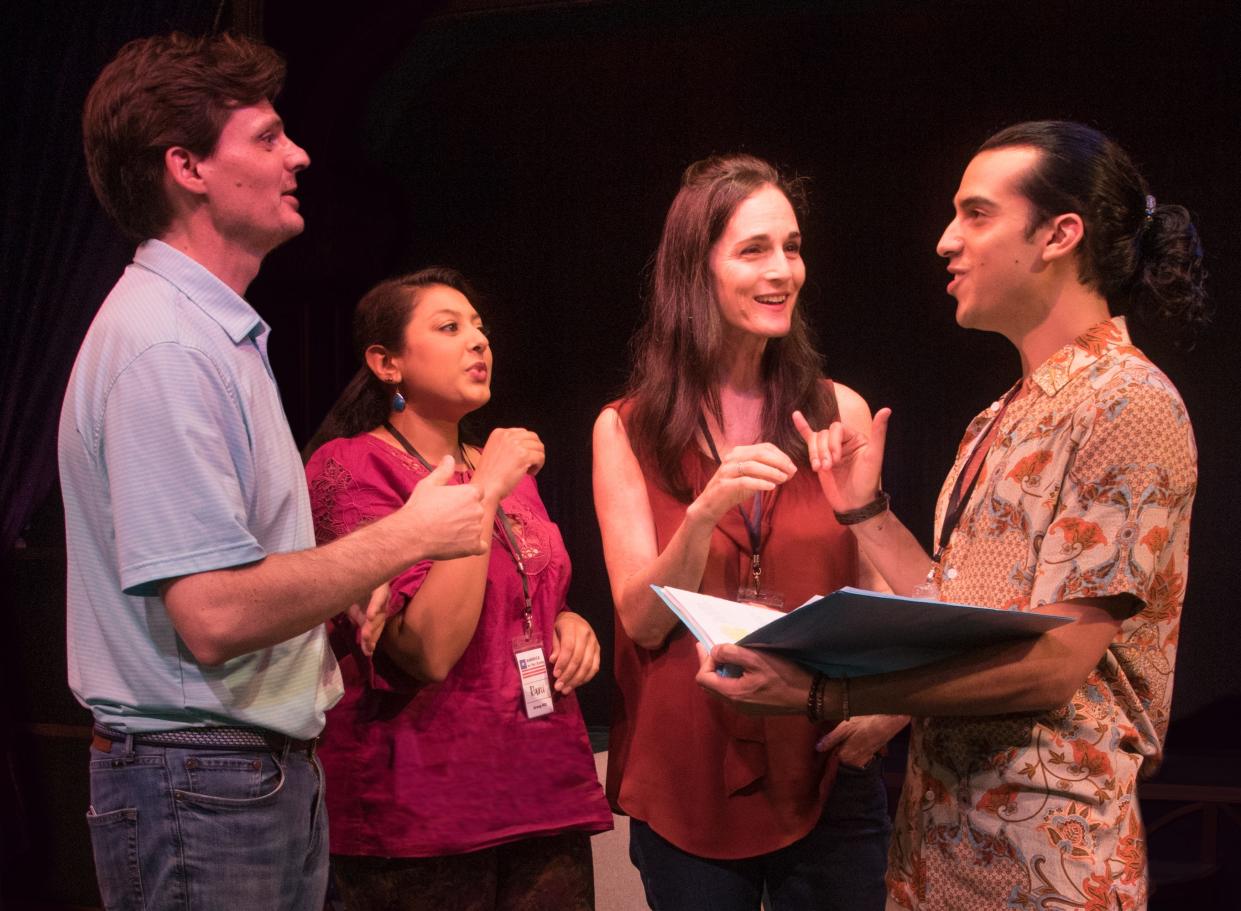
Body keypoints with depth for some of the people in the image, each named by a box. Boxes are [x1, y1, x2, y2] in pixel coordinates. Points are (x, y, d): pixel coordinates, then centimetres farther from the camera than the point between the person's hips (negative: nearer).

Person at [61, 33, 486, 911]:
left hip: (274, 767, 9)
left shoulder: (219, 331, 14)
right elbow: (214, 616, -26)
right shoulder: (162, 345, -19)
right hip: (202, 791, -9)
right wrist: (410, 535, -17)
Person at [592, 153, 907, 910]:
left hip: (827, 778, 1)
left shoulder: (840, 413, 2)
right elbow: (644, 620, -7)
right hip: (688, 784, -1)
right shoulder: (628, 431, -1)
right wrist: (705, 511, -24)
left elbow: (879, 591, 6)